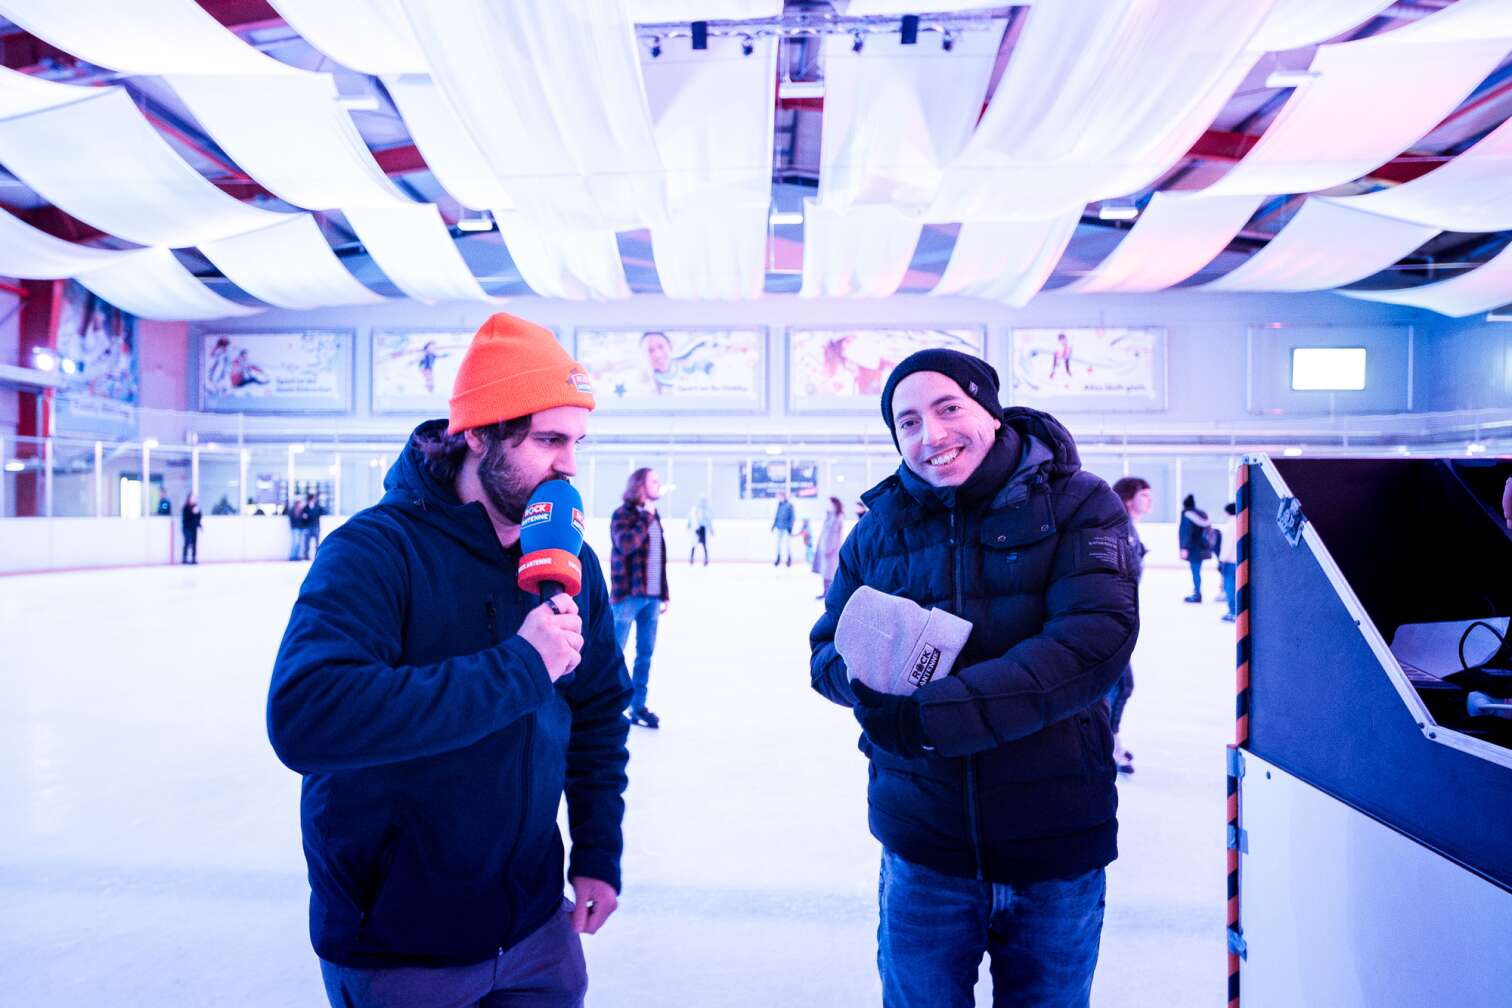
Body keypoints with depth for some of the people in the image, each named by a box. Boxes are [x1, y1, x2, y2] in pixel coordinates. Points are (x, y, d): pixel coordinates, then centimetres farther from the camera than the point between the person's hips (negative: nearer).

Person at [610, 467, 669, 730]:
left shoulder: (654, 515, 15)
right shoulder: (622, 514, -6)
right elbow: (626, 545, -24)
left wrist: (664, 593, 16)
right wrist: (646, 517, -16)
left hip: (652, 597, 7)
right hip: (628, 595, -7)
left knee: (645, 653, 10)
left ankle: (638, 707, 19)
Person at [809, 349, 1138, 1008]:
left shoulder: (1076, 502, -7)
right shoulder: (880, 526, 2)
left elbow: (1098, 637, -20)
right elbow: (825, 651, 7)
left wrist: (933, 714, -25)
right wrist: (870, 681, -18)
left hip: (1055, 840, -1)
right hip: (923, 840, 2)